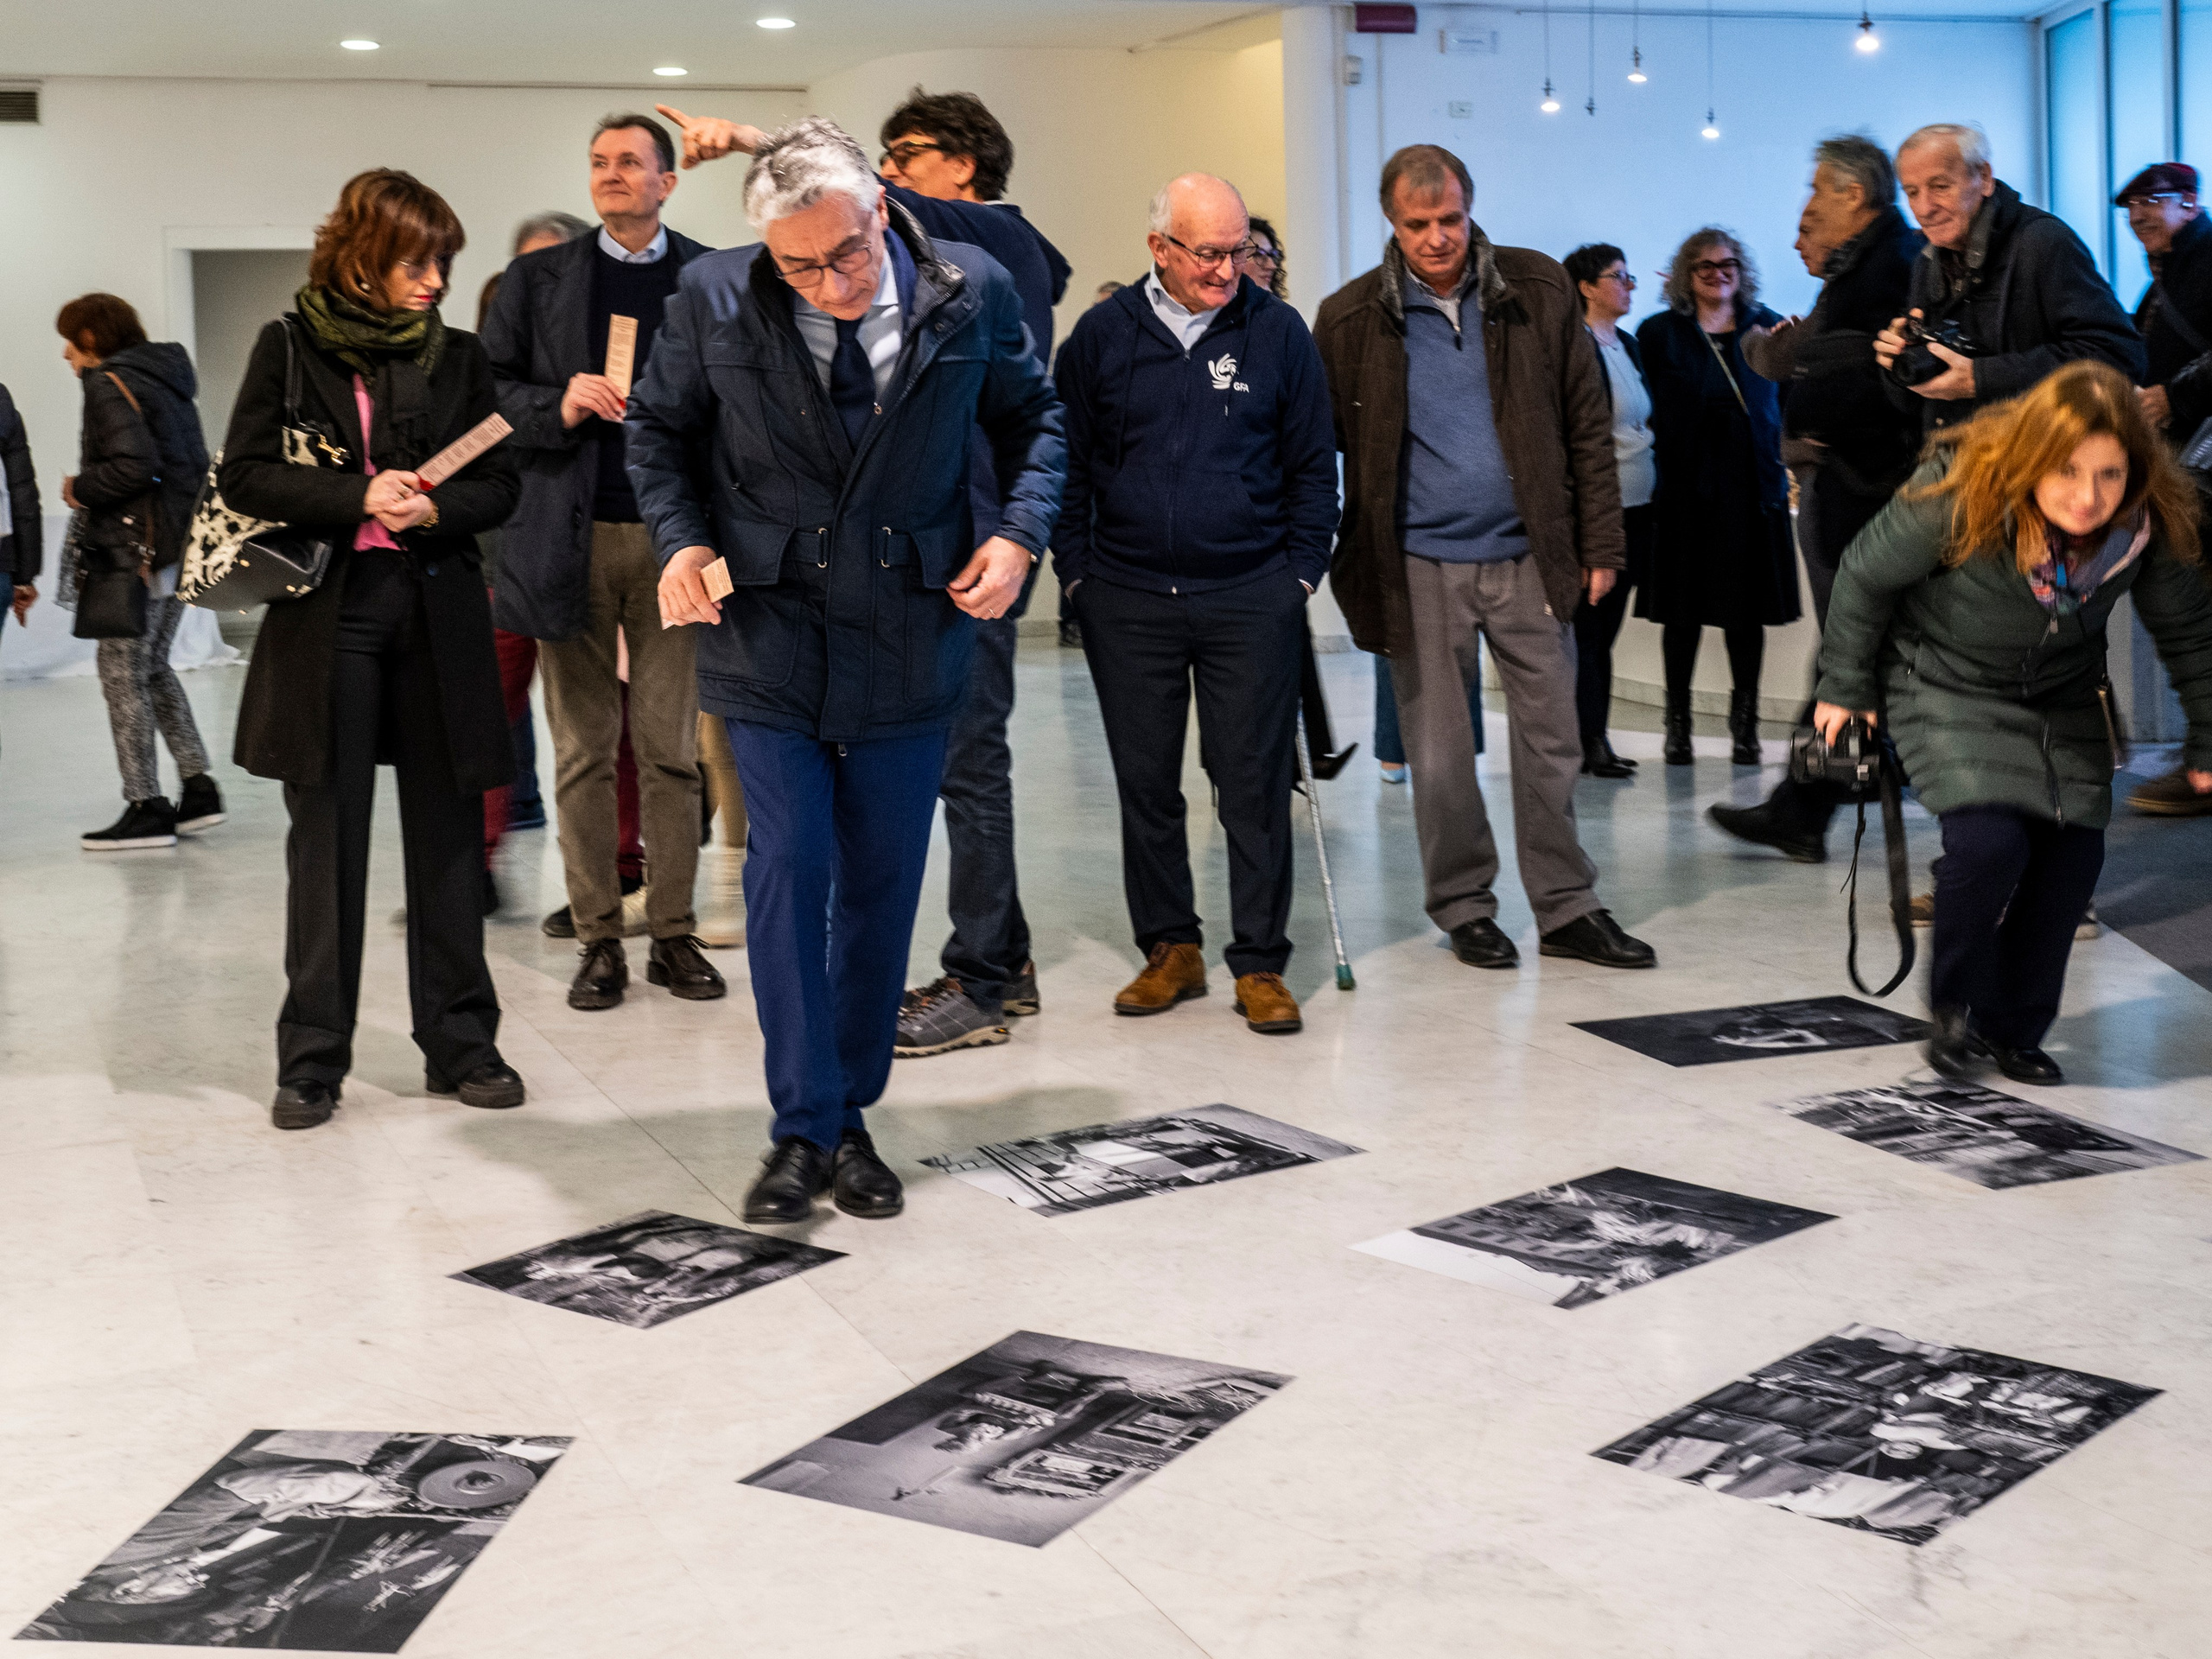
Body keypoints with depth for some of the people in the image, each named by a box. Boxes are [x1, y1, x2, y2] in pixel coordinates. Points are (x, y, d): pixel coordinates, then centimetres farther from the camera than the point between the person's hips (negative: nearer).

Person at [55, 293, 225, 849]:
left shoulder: (110, 383, -11)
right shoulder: (165, 377, 17)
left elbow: (133, 466, -23)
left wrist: (80, 488, -7)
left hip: (140, 546, -9)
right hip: (182, 545, 9)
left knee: (123, 669, -3)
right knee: (152, 666, 16)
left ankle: (146, 806, -2)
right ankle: (198, 787, 12)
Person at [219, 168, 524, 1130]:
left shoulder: (457, 357, 9)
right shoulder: (292, 347, 3)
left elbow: (500, 487, 7)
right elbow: (243, 476, -3)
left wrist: (433, 510, -13)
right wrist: (360, 497, -15)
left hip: (439, 615, 2)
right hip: (328, 616, -2)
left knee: (447, 831, 5)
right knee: (327, 836, 1)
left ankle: (459, 1043, 14)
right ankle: (313, 1058, 9)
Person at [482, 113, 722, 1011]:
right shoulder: (538, 279, 11)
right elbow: (489, 389, 6)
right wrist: (560, 405, -10)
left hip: (672, 535, -1)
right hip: (571, 538, 1)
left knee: (672, 749, 2)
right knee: (582, 751, 4)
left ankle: (674, 933, 10)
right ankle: (597, 938, 11)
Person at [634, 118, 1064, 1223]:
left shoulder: (970, 291, -6)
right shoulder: (714, 298, -7)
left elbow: (1033, 420, 9)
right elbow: (661, 428, 9)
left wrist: (1020, 532, -7)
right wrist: (681, 538, -7)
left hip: (910, 639, 1)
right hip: (767, 635, -1)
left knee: (883, 883, 8)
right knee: (789, 871, -4)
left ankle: (849, 1117, 22)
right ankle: (804, 1129, 7)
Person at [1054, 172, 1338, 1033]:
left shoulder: (1278, 330, 1)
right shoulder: (1103, 334, 3)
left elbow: (1312, 464, 7)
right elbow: (1069, 462, 9)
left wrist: (1303, 570, 1)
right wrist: (1077, 571, 3)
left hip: (1251, 597, -1)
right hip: (1128, 600, 1)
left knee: (1255, 782, 1)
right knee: (1145, 782, 8)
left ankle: (1260, 963, 9)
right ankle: (1170, 947, 21)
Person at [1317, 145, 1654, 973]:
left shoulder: (1538, 290, 2)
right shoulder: (1350, 319, -1)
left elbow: (1588, 424, 5)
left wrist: (1600, 544, 2)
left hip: (1528, 557, 1)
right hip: (1418, 565, -1)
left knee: (1552, 743, 6)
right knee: (1439, 756, 6)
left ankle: (1568, 909, 18)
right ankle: (1464, 908, 22)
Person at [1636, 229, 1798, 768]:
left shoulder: (1768, 329, 10)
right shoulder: (1658, 334, 6)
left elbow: (1793, 404, 11)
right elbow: (1643, 412, 2)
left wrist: (1791, 466, 0)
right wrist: (1652, 474, -6)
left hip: (1751, 486, 1)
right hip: (1684, 488, -1)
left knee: (1746, 608, 2)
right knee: (1683, 608, 2)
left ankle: (1744, 724, 10)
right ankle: (1677, 722, 12)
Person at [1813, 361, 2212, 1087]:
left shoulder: (2150, 523, -21)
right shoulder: (1963, 494, -32)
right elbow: (1867, 575, -15)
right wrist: (1845, 688, -4)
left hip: (2064, 696, 4)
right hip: (1949, 687, -4)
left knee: (2073, 852, -1)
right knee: (1988, 841, -22)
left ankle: (2015, 1028, 19)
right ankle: (1956, 1006, 5)